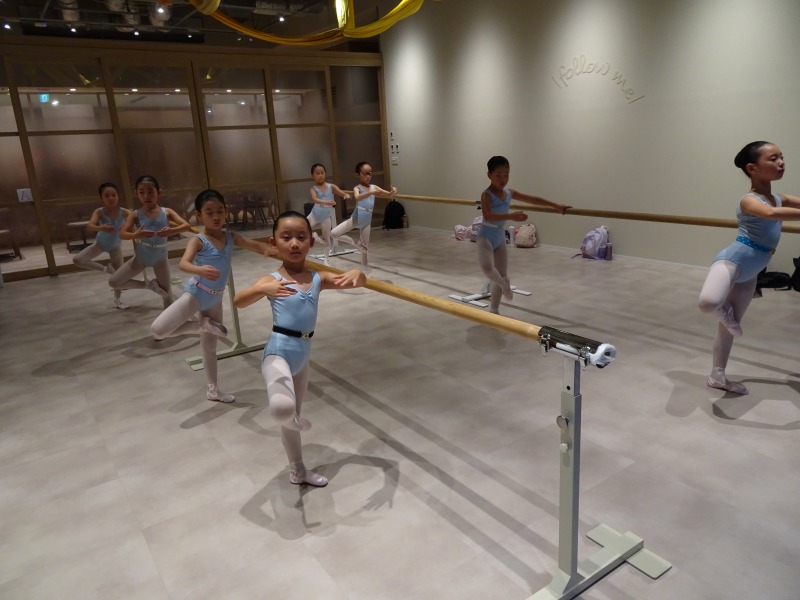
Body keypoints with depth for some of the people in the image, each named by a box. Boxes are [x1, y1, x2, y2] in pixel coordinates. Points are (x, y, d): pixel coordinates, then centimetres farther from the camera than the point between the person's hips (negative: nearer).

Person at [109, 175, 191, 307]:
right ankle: (148, 285, 15)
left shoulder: (166, 212, -9)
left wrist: (172, 230, -39)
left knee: (166, 290, 8)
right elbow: (122, 234, -20)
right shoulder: (135, 214, -10)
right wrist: (136, 235, -42)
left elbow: (187, 225, -19)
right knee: (114, 282, -3)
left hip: (160, 258, -1)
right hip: (140, 258, 1)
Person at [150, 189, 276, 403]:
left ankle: (213, 390, 32)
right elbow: (183, 264, -33)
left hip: (215, 298, 5)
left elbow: (255, 244, 3)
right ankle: (202, 325, 2)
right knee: (158, 329, -22)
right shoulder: (198, 241, -19)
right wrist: (200, 269, -56)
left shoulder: (231, 237, -2)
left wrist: (269, 249, -21)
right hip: (195, 294, -4)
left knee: (210, 345, 18)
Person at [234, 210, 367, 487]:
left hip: (302, 356, 5)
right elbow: (238, 301, -24)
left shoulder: (319, 278, 3)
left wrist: (356, 273, -22)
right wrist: (263, 289, -43)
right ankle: (293, 422, 4)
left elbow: (359, 282, 1)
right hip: (278, 352, -5)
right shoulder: (272, 280, -10)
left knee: (293, 414, 24)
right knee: (282, 408, -34)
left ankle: (298, 471, 44)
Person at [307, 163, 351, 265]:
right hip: (315, 214, -1)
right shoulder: (314, 188, -9)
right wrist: (326, 202, -45)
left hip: (327, 215, 1)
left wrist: (347, 196, -34)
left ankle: (325, 259, 25)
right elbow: (314, 199, -28)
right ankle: (313, 235, 16)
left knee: (327, 238, 9)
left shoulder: (331, 187, -4)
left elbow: (343, 194, -9)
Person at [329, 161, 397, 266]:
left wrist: (393, 192, -25)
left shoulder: (374, 187, 1)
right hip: (355, 218, -3)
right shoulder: (357, 188, -11)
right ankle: (356, 243, 3)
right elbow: (357, 197, -34)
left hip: (367, 221, 3)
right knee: (333, 233, -16)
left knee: (366, 247, 10)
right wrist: (371, 192, -49)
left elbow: (389, 195, -1)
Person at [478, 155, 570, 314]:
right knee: (487, 267, -33)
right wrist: (511, 216, -42)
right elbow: (488, 216, -32)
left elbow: (533, 200, 9)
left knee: (502, 275, 10)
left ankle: (494, 310, 25)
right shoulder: (487, 195, -16)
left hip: (500, 237, 7)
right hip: (486, 236, -7)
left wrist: (556, 206, 9)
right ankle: (505, 285, 0)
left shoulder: (509, 193, 5)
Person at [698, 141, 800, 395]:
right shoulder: (749, 200, -14)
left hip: (749, 274, 8)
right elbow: (771, 214, -34)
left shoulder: (779, 199, 13)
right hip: (733, 260, -8)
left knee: (730, 326, 17)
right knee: (708, 302, -39)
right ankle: (724, 311, -2)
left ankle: (717, 376, 30)